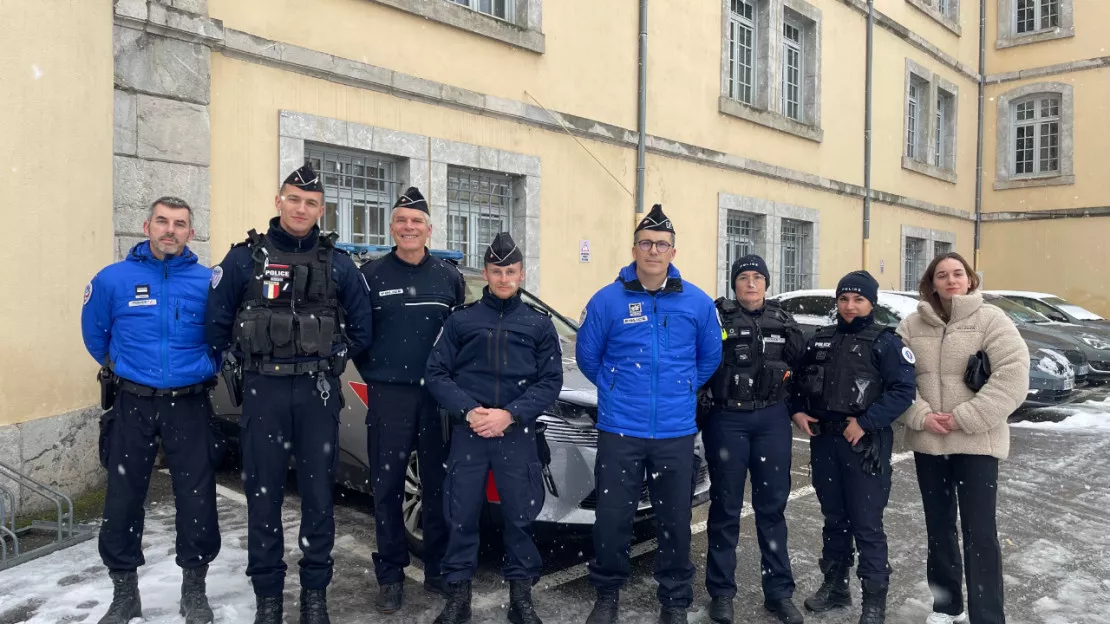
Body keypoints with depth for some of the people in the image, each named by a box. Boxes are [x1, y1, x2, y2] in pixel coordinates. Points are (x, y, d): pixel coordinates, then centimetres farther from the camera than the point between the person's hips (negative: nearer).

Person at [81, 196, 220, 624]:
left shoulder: (208, 282, -4)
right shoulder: (113, 279, -2)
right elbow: (95, 333, 13)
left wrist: (203, 368, 6)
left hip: (189, 405, 0)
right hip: (132, 403, 1)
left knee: (197, 497, 4)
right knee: (123, 498, 7)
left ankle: (194, 589, 22)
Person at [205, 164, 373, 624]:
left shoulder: (338, 263, 6)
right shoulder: (245, 258, 2)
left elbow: (361, 326, 8)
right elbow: (217, 323, 3)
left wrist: (331, 359, 5)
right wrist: (241, 364, 3)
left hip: (318, 391, 1)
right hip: (263, 391, -1)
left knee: (318, 491, 6)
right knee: (263, 493, 5)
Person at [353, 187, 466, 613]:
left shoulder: (449, 276, 7)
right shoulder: (371, 275, 1)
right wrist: (375, 375, -1)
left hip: (439, 395, 2)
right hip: (388, 397, -1)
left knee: (439, 486, 9)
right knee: (388, 488, 4)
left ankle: (438, 570, 23)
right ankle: (390, 576, 17)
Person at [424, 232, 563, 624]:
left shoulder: (539, 324, 8)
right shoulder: (461, 320, 7)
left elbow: (550, 381, 2)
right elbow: (436, 374, 3)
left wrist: (510, 414, -12)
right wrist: (468, 411, -13)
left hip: (518, 435, 0)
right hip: (467, 432, 0)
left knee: (520, 516, 5)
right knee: (462, 515, 4)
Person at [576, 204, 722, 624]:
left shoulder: (698, 303, 1)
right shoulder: (607, 300, -4)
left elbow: (710, 357, 14)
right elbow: (587, 354, 7)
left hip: (677, 432, 1)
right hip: (620, 431, -1)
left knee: (675, 519, 11)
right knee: (611, 518, 5)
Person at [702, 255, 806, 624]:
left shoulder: (781, 320, 9)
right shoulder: (718, 317, -4)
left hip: (772, 419, 3)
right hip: (727, 420, -3)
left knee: (772, 505, 10)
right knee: (726, 507, 6)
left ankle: (779, 592, 21)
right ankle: (721, 592, 17)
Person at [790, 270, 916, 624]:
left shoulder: (885, 342, -4)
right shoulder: (820, 340, 12)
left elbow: (903, 390, -13)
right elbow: (800, 379, 19)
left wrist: (865, 423, -19)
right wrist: (798, 411, 2)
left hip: (865, 445, -5)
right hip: (824, 441, 5)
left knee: (866, 525, -1)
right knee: (834, 518, 16)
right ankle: (834, 585, 30)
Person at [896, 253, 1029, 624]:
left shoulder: (991, 319, -5)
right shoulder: (912, 326, 5)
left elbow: (1013, 376, -13)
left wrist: (965, 419, -17)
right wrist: (921, 415, -14)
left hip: (977, 442, -4)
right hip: (927, 442, 4)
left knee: (980, 532, -2)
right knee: (939, 527, 15)